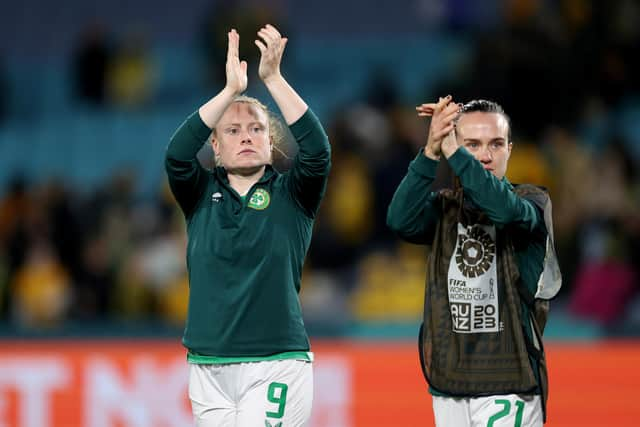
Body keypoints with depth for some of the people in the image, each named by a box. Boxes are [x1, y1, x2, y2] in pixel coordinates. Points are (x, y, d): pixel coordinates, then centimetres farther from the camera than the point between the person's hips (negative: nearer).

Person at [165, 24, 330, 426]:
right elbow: (178, 153, -10)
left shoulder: (291, 195, 6)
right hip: (208, 371, 3)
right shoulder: (202, 195, 9)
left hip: (277, 366, -3)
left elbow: (317, 150, -13)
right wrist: (232, 89, -18)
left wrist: (273, 78, -19)